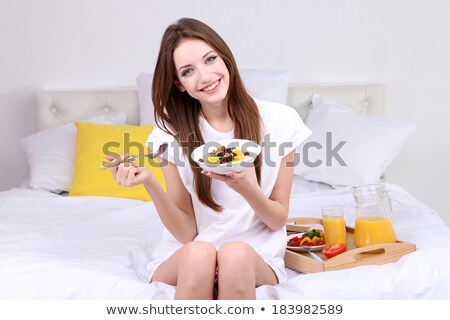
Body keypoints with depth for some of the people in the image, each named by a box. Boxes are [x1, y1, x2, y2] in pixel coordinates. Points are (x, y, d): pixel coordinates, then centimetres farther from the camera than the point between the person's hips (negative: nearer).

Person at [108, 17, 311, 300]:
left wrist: (248, 189, -23)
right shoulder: (172, 132, -4)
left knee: (235, 254, -33)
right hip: (183, 259, 0)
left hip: (257, 258, 0)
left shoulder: (278, 120, -6)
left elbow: (278, 220, 0)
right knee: (199, 254, -33)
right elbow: (186, 233, -5)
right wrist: (149, 182, -23)